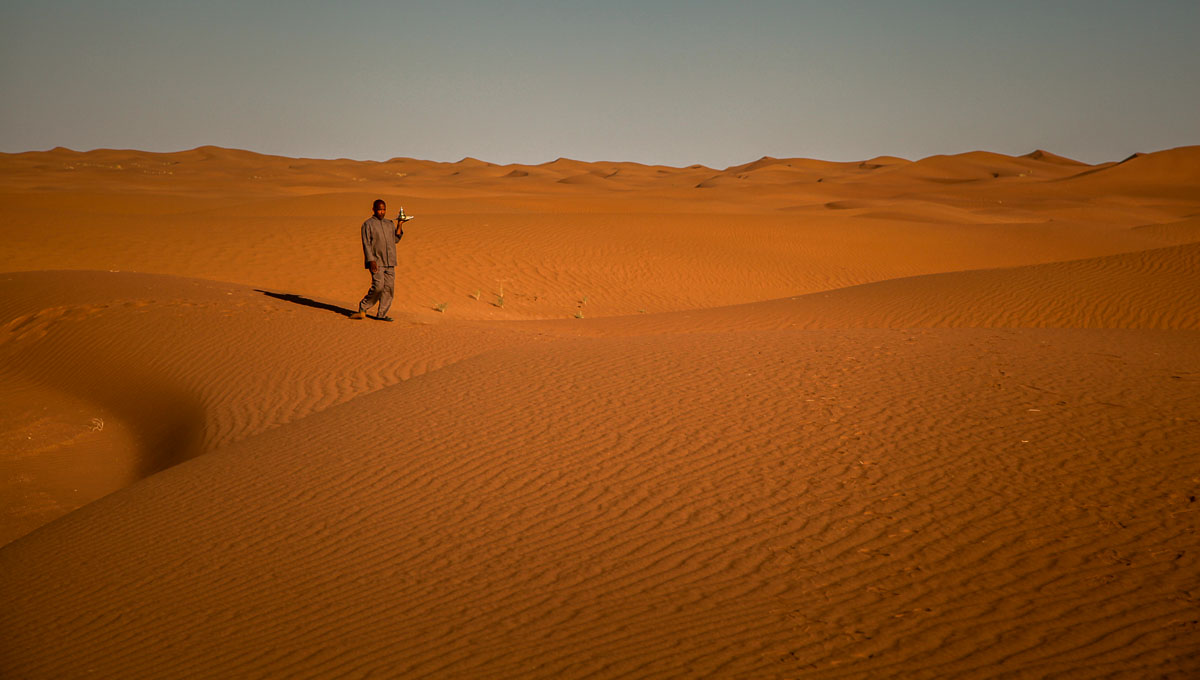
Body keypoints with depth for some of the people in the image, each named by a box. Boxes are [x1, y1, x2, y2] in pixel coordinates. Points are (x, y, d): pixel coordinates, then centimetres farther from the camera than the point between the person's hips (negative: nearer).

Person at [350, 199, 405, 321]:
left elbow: (396, 239, 15)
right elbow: (366, 244, -8)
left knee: (389, 287, 0)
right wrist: (371, 260, -17)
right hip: (376, 262, -6)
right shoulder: (368, 224, -3)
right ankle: (363, 309, 1)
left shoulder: (390, 224, 15)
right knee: (378, 286, -15)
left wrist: (400, 224, 5)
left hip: (389, 262, 6)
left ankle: (381, 314, 6)